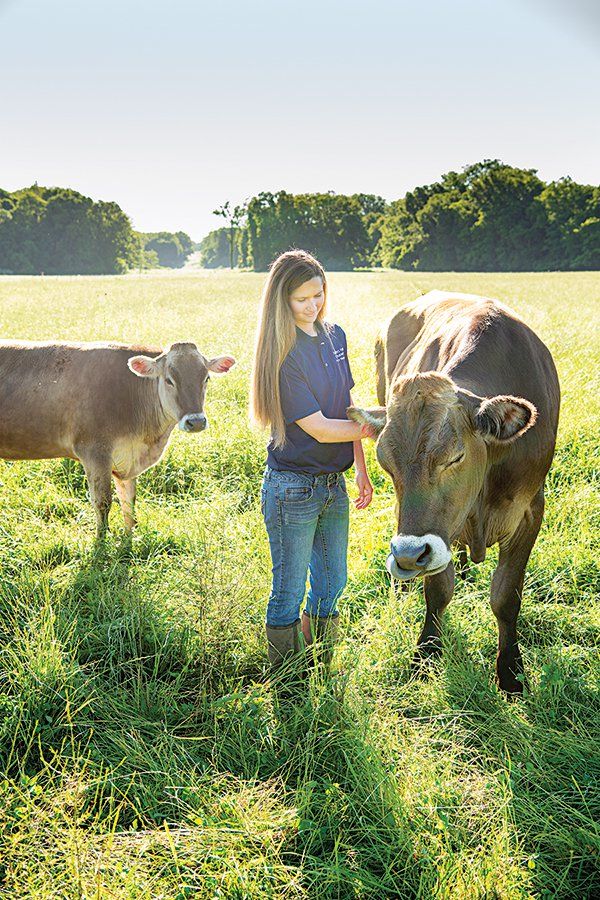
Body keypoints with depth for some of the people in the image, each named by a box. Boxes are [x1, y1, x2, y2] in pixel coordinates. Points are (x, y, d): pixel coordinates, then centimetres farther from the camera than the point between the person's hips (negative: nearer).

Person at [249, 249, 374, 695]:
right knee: (290, 592, 6)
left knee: (331, 584, 17)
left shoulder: (334, 336, 5)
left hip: (333, 483, 7)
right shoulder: (283, 354, -18)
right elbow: (319, 428, -19)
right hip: (292, 488, -7)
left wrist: (361, 470, 11)